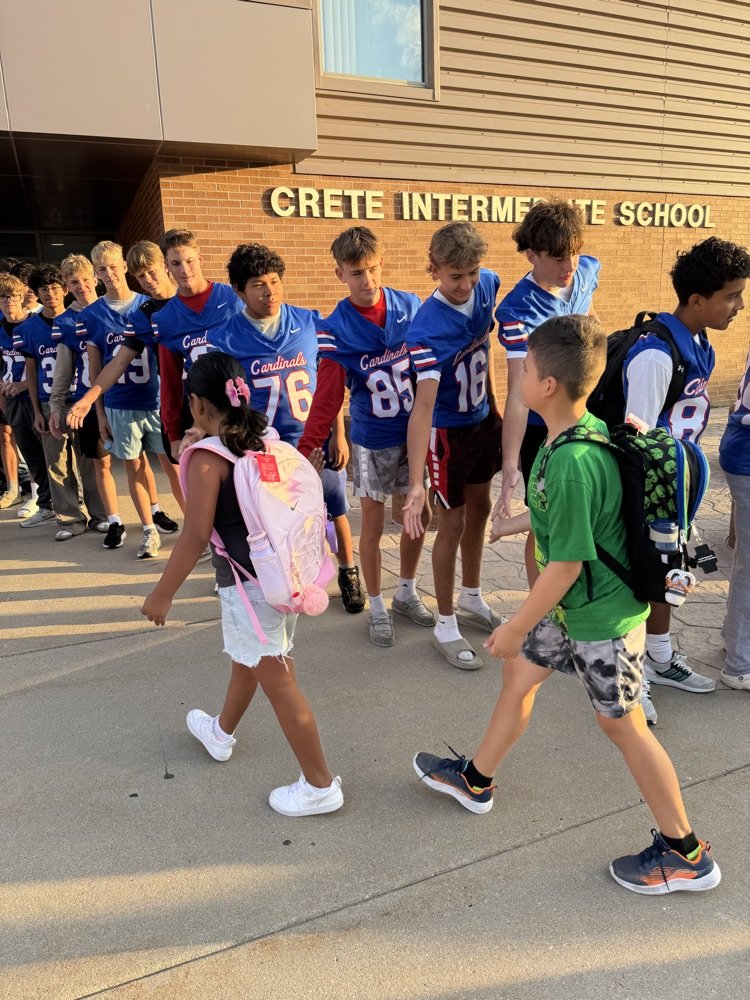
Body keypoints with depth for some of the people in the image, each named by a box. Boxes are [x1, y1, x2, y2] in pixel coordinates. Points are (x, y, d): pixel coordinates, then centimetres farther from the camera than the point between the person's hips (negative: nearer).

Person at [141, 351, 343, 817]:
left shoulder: (207, 458, -16)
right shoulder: (267, 441, 4)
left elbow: (196, 536, -18)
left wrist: (163, 594, -8)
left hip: (249, 585, -8)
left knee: (279, 682, 3)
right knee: (246, 660, 28)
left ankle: (321, 786, 14)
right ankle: (221, 732, 53)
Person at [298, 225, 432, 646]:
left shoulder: (410, 306, -6)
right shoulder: (335, 330, -14)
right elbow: (327, 398, -16)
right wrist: (306, 451, -23)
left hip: (417, 431, 3)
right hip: (372, 441, -3)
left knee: (421, 515, 13)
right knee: (374, 524, 7)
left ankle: (407, 593, 35)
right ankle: (378, 608, 26)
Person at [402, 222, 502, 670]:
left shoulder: (488, 285, -10)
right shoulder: (428, 328, -29)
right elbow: (424, 404, -38)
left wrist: (493, 403, 12)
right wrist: (416, 483, -45)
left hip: (483, 419, 7)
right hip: (448, 431, -7)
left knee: (479, 510, 18)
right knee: (452, 522, 1)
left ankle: (471, 599, 39)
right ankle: (446, 624, 19)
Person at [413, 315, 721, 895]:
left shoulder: (572, 464, -31)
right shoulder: (589, 428, -3)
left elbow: (566, 564, -26)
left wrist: (516, 628, -16)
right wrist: (531, 518, 24)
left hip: (602, 616, -10)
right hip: (571, 605, 10)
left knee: (622, 724, 8)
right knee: (518, 677, 20)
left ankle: (686, 854, 29)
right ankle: (475, 781, 42)